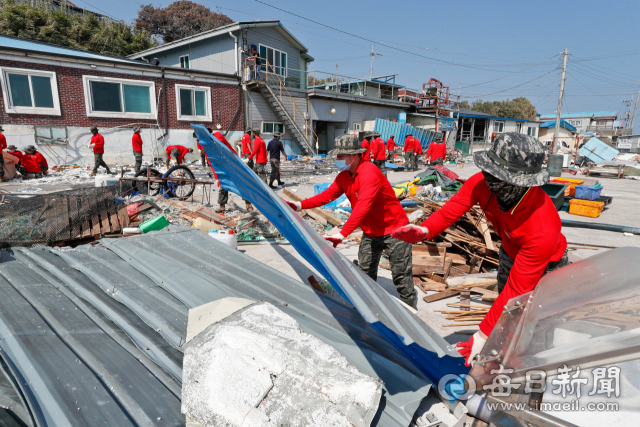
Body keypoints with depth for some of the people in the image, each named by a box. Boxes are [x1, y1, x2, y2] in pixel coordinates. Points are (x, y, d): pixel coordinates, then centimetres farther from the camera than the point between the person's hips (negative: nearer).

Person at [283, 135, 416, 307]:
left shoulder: (369, 173, -27)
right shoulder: (344, 176, 2)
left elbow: (362, 207, -38)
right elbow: (327, 195, 3)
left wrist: (342, 234, -46)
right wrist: (299, 205, -8)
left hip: (394, 230, -8)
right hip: (370, 232, 9)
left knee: (401, 275, 1)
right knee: (365, 273, 14)